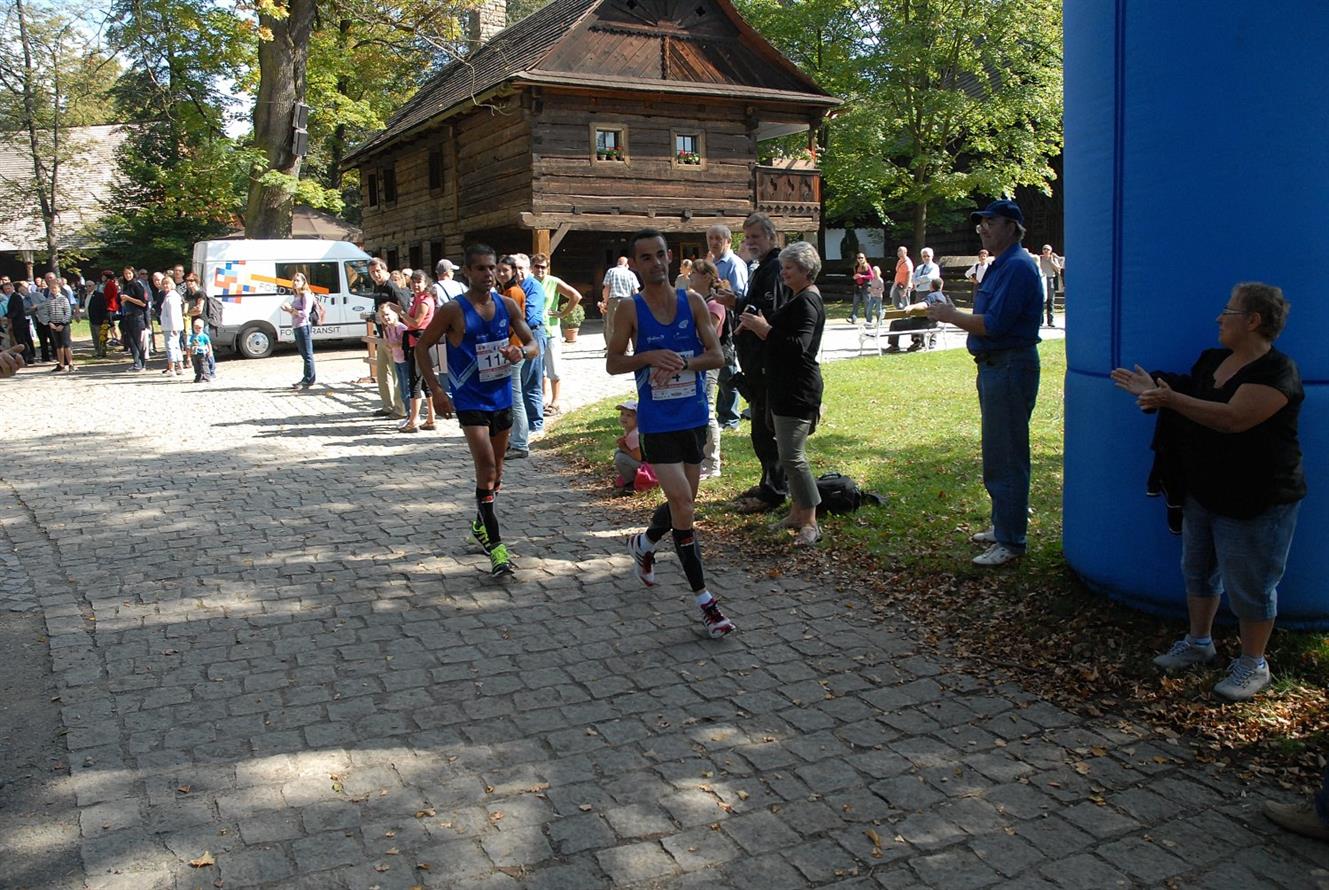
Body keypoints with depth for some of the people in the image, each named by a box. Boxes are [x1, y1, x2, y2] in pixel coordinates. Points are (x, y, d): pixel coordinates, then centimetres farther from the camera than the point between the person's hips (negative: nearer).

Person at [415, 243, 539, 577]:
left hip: (502, 397, 5)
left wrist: (520, 351, -18)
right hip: (470, 400, -5)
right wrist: (435, 390, -12)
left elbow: (532, 343, 6)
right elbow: (422, 346, -4)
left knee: (495, 469, 16)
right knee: (486, 466, -16)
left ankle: (481, 524, 39)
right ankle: (495, 545, -12)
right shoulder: (453, 310, -11)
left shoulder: (507, 306, 2)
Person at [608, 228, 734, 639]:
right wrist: (650, 357, -20)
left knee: (683, 504, 16)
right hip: (657, 423, -4)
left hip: (694, 417, 4)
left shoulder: (692, 301, 1)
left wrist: (682, 363, -19)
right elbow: (612, 363, -3)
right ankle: (704, 600, -2)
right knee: (682, 504, -11)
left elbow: (716, 355, -1)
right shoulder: (629, 308, -5)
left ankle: (643, 545, 47)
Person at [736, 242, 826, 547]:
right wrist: (758, 327, 5)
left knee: (792, 457, -11)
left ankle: (810, 523, -6)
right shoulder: (800, 298, 17)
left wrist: (765, 329, -24)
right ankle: (798, 513, 24)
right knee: (791, 454, 15)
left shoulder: (807, 301, -16)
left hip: (797, 391, -11)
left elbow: (799, 346, -26)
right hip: (786, 386, 11)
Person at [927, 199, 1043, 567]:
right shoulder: (1000, 265, 17)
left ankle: (1011, 541, 1)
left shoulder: (1018, 266, -16)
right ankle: (1003, 526, 29)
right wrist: (951, 313, 7)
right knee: (999, 456, 17)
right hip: (994, 367, 11)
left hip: (1010, 368, -11)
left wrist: (951, 316, -11)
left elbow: (994, 324, -23)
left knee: (1004, 458, -6)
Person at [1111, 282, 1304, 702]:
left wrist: (1171, 399, -33)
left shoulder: (1276, 372, -19)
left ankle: (1253, 665, 19)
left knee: (1250, 585, 3)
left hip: (1256, 501, -9)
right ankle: (1199, 643, 36)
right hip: (1203, 492, 9)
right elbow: (1193, 407, 18)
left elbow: (1233, 418, -31)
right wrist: (1154, 393, 2)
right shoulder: (1211, 361, 8)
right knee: (1198, 570, 19)